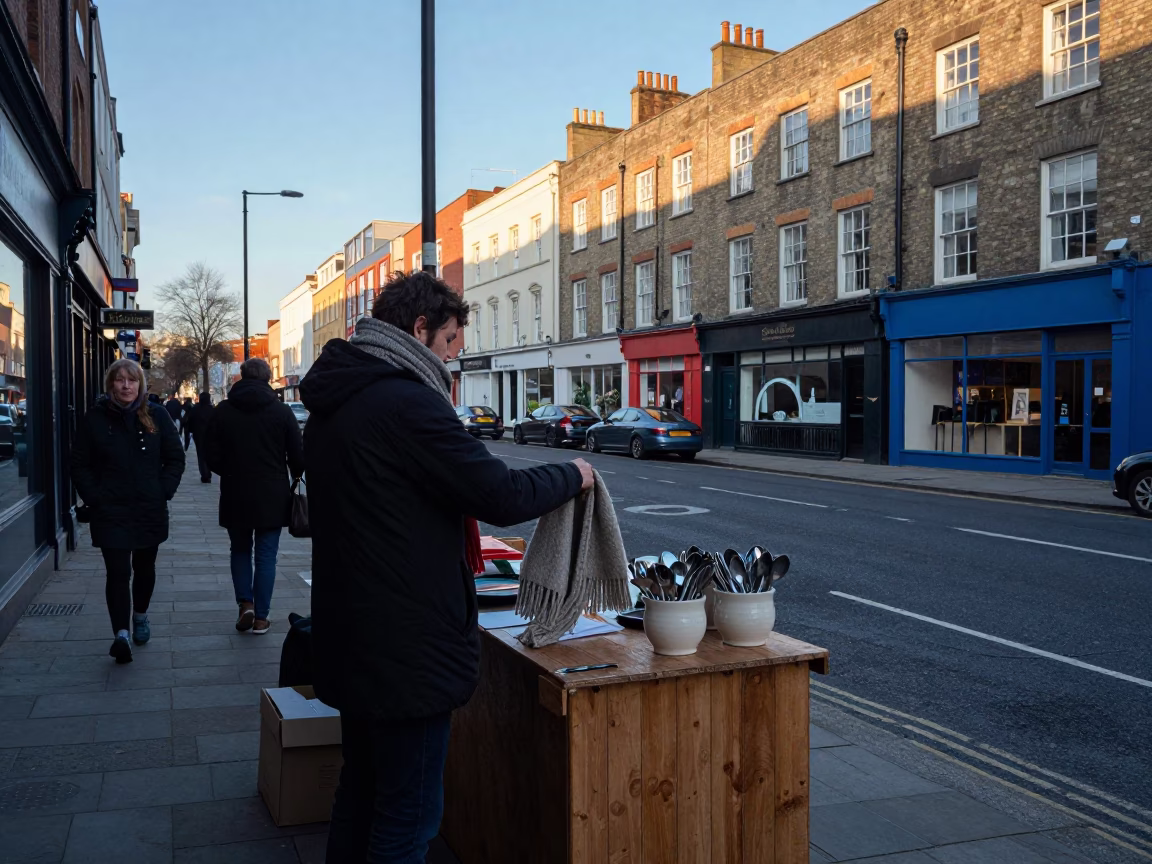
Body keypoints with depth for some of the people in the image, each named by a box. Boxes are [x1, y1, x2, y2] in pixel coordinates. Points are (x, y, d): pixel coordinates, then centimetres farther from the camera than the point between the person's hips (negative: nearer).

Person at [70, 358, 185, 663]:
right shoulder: (95, 418, -2)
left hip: (150, 509, 2)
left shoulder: (157, 415, 1)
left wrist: (164, 492, -4)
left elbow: (175, 458, 5)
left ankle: (140, 616, 38)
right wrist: (94, 498, -8)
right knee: (118, 571, -10)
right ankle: (121, 633, -12)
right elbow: (80, 465, 2)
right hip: (110, 511, -2)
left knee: (144, 567, 16)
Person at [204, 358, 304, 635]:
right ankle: (261, 618, 9)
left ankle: (245, 603, 4)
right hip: (272, 496, -1)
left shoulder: (222, 411, -2)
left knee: (240, 550, 19)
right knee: (266, 556, 6)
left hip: (235, 495, 1)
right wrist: (295, 477, 16)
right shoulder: (282, 411, -6)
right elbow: (298, 455, -5)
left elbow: (212, 457, 0)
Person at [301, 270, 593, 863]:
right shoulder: (407, 401, -20)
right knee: (407, 816, 3)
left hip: (350, 635, 10)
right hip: (408, 647, -10)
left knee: (360, 792, 23)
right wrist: (573, 476, -3)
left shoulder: (332, 403, 10)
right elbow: (500, 495, -19)